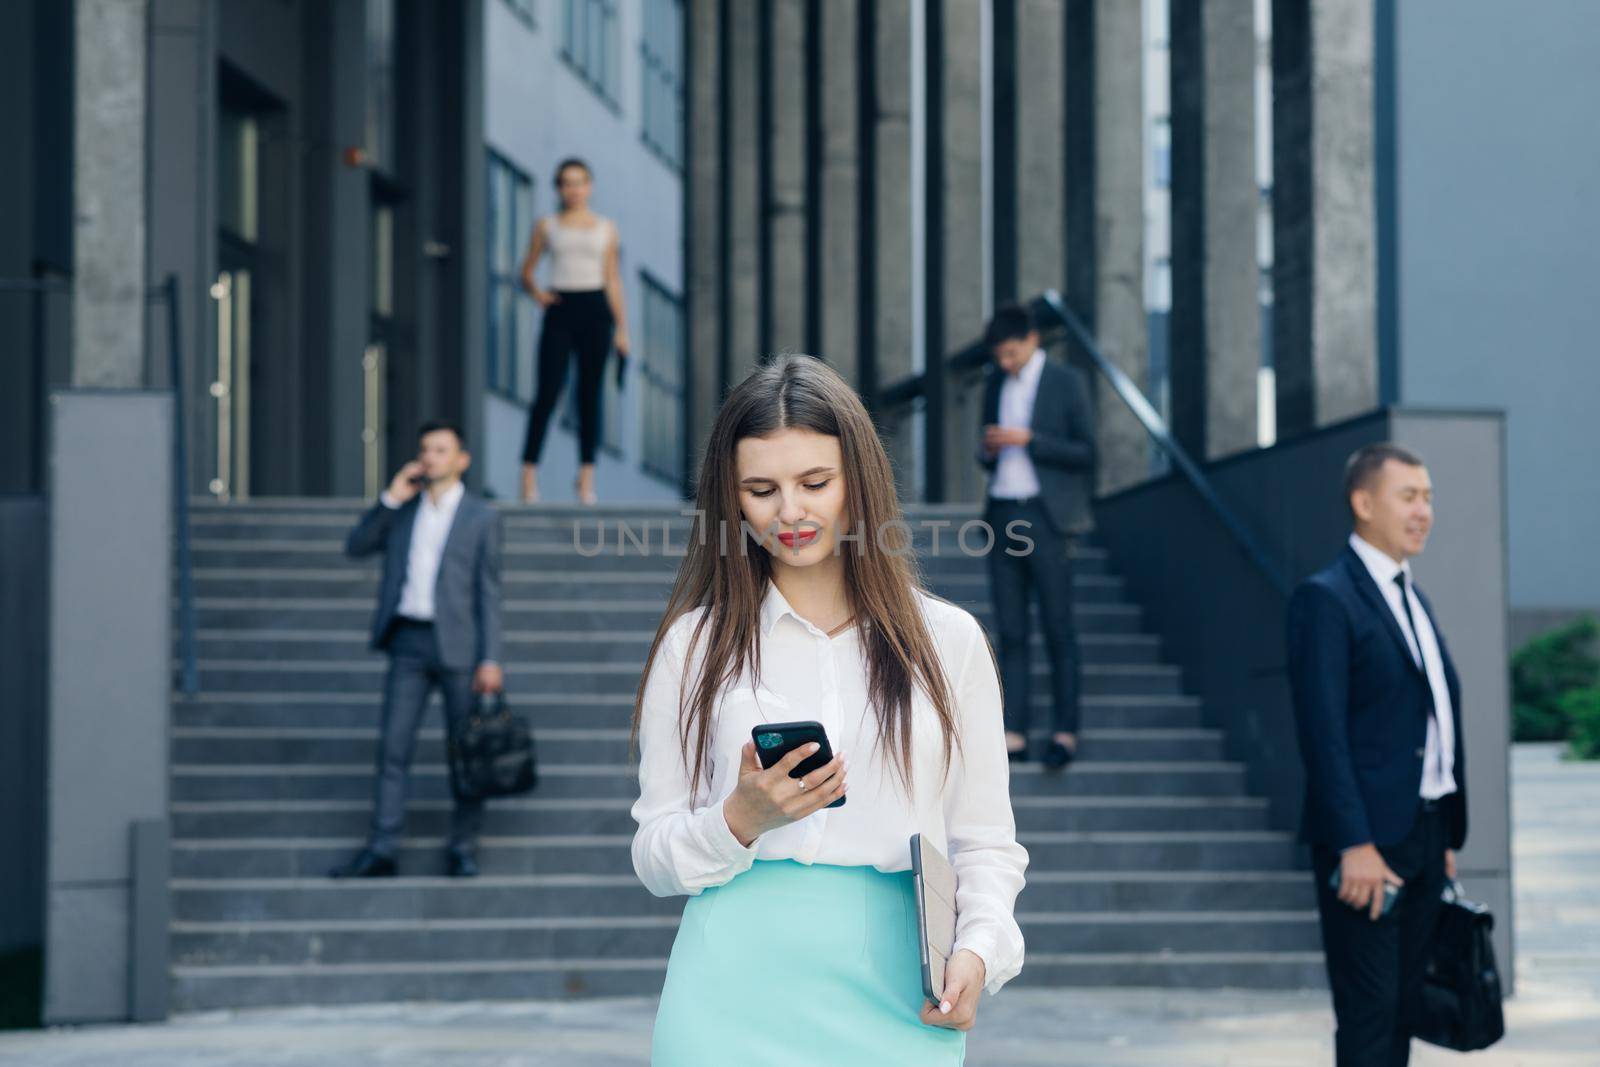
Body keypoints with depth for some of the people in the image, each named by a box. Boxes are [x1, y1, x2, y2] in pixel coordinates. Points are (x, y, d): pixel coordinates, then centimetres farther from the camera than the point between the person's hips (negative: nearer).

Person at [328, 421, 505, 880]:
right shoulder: (402, 510, 14)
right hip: (408, 642, 3)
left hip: (457, 644, -3)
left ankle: (463, 848, 9)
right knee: (393, 748, 0)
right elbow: (355, 547, 6)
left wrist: (490, 659, -8)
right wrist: (390, 499, -3)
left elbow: (489, 591, 0)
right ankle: (381, 850, 1)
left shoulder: (481, 516, 3)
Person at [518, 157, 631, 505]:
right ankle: (529, 471, -8)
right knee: (548, 392, -10)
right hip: (560, 310, -1)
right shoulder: (547, 226, 10)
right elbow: (527, 272, 14)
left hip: (594, 310, 1)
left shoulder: (606, 229, 12)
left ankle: (587, 476, 5)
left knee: (590, 394, 2)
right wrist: (536, 292, -7)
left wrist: (621, 327, 5)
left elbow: (613, 280, 11)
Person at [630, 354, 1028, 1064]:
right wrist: (743, 820, -12)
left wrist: (979, 948, -10)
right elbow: (654, 859, 7)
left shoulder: (948, 639, 8)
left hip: (891, 998, 0)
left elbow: (986, 843, 8)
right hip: (737, 999, 0)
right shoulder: (696, 644, 7)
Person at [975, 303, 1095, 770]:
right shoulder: (995, 383, 15)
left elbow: (1086, 454, -5)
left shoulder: (1066, 382, -2)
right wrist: (988, 451, -1)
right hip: (1001, 514, 5)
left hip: (1045, 516, -5)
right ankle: (1013, 734, 1)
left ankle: (1065, 732, 1)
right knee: (1010, 630, 2)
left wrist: (1029, 441, -15)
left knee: (1058, 628, -3)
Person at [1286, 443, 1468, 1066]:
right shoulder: (1325, 599, -10)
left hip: (1422, 835, 8)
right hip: (1366, 841, -8)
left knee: (1402, 1006, 11)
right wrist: (1355, 845, -22)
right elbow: (1323, 731, -16)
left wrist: (1447, 837, 14)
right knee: (1369, 1012, -7)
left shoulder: (1412, 598, 18)